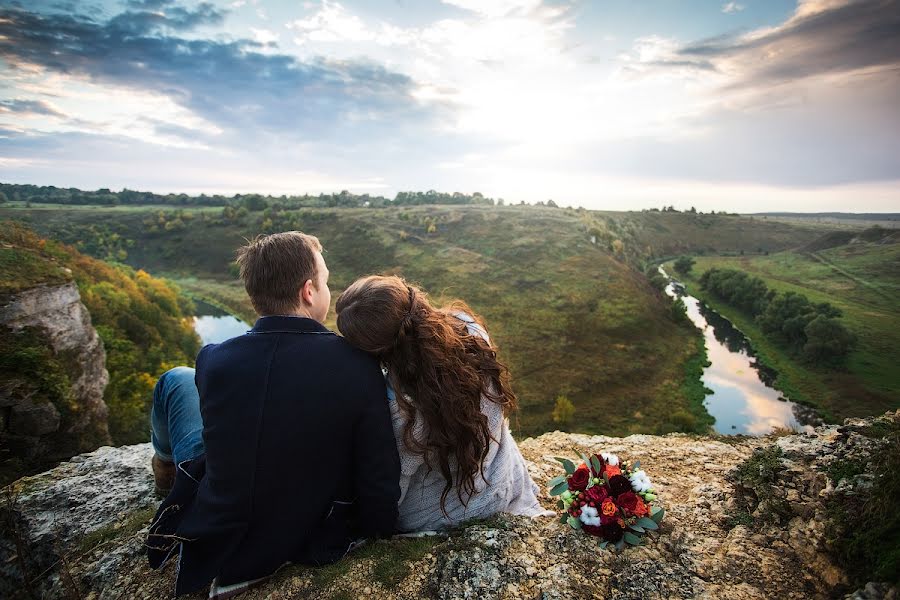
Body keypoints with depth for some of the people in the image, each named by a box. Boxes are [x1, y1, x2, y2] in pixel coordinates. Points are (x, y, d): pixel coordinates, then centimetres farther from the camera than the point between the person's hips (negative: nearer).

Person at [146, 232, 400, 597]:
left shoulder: (213, 362, -19)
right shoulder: (359, 366, -25)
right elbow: (380, 477, -19)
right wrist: (377, 529, 0)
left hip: (216, 539, 0)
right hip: (315, 540, 1)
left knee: (177, 379, 16)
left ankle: (166, 467, 47)